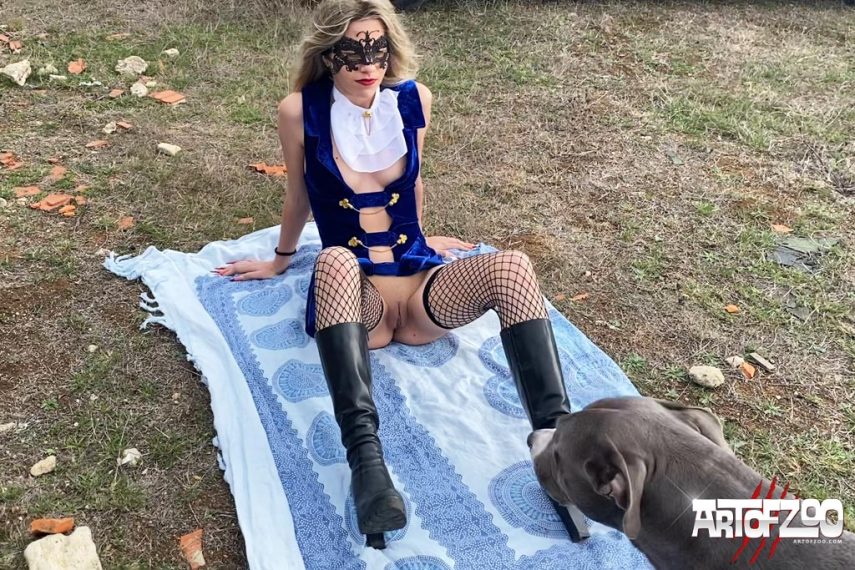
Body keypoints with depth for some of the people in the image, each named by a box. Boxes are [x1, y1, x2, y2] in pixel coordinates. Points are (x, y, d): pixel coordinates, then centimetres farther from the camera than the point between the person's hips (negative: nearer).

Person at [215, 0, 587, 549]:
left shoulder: (413, 99, 5)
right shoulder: (300, 111, -3)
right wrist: (280, 259, 26)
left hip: (420, 283, 3)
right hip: (356, 296, -2)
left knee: (512, 266, -28)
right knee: (336, 261, -40)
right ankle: (366, 458, -49)